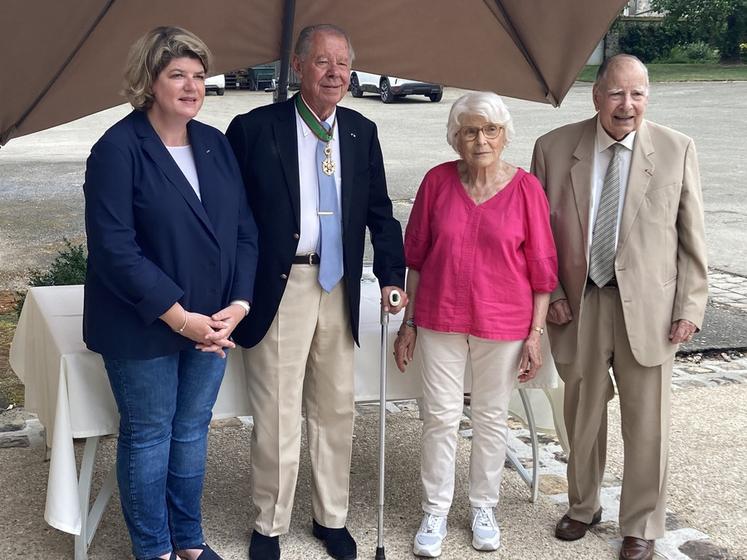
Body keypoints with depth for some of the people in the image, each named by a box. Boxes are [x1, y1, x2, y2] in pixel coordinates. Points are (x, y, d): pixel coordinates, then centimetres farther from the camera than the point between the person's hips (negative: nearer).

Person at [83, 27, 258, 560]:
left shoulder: (216, 144, 5)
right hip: (143, 329, -5)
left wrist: (238, 303, -8)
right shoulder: (119, 149, -13)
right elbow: (114, 248, -18)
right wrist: (179, 317, -19)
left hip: (212, 323, 5)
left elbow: (245, 230, 5)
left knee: (192, 429, 17)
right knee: (148, 434, 9)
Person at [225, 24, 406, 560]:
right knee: (276, 414, 4)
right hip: (278, 288, -4)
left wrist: (392, 277, 1)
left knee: (335, 410, 15)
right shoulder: (255, 129, -7)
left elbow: (379, 211, 10)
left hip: (339, 288, 5)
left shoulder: (362, 132, 7)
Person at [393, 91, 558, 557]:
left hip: (503, 325, -1)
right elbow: (415, 254, 5)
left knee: (492, 418, 12)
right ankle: (435, 513, 21)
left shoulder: (526, 188, -6)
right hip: (440, 320, 1)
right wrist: (409, 322, 5)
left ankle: (484, 508, 30)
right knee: (441, 417, 6)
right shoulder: (438, 181, -2)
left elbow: (542, 267, -2)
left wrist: (536, 334, -3)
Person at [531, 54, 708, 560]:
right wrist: (550, 293, -2)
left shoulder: (677, 150, -3)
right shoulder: (555, 148, -2)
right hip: (579, 304, 1)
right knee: (582, 416, 16)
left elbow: (691, 238, 0)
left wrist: (690, 306, -4)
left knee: (646, 424, 7)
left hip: (648, 306, -1)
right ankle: (583, 507, 38)